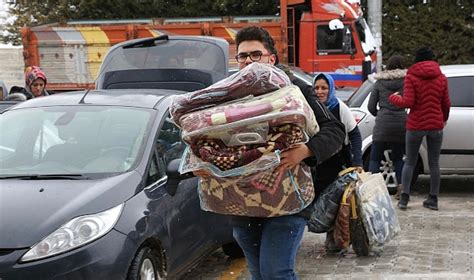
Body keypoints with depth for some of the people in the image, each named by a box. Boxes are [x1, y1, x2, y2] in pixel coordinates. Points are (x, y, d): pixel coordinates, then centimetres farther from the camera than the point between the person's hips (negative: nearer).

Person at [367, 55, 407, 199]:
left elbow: (371, 106, 5)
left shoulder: (379, 82, 6)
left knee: (375, 158, 7)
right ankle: (401, 186, 5)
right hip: (401, 123, 1)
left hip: (383, 124, -1)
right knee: (398, 158, 17)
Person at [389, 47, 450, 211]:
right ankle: (433, 200, 12)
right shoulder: (441, 78, 2)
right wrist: (444, 119, 24)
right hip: (436, 125, 2)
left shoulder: (411, 77, -8)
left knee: (410, 162, 9)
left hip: (416, 125, -2)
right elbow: (446, 103, 5)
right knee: (434, 163, 10)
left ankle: (404, 198, 2)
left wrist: (393, 98, 4)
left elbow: (407, 103, -15)